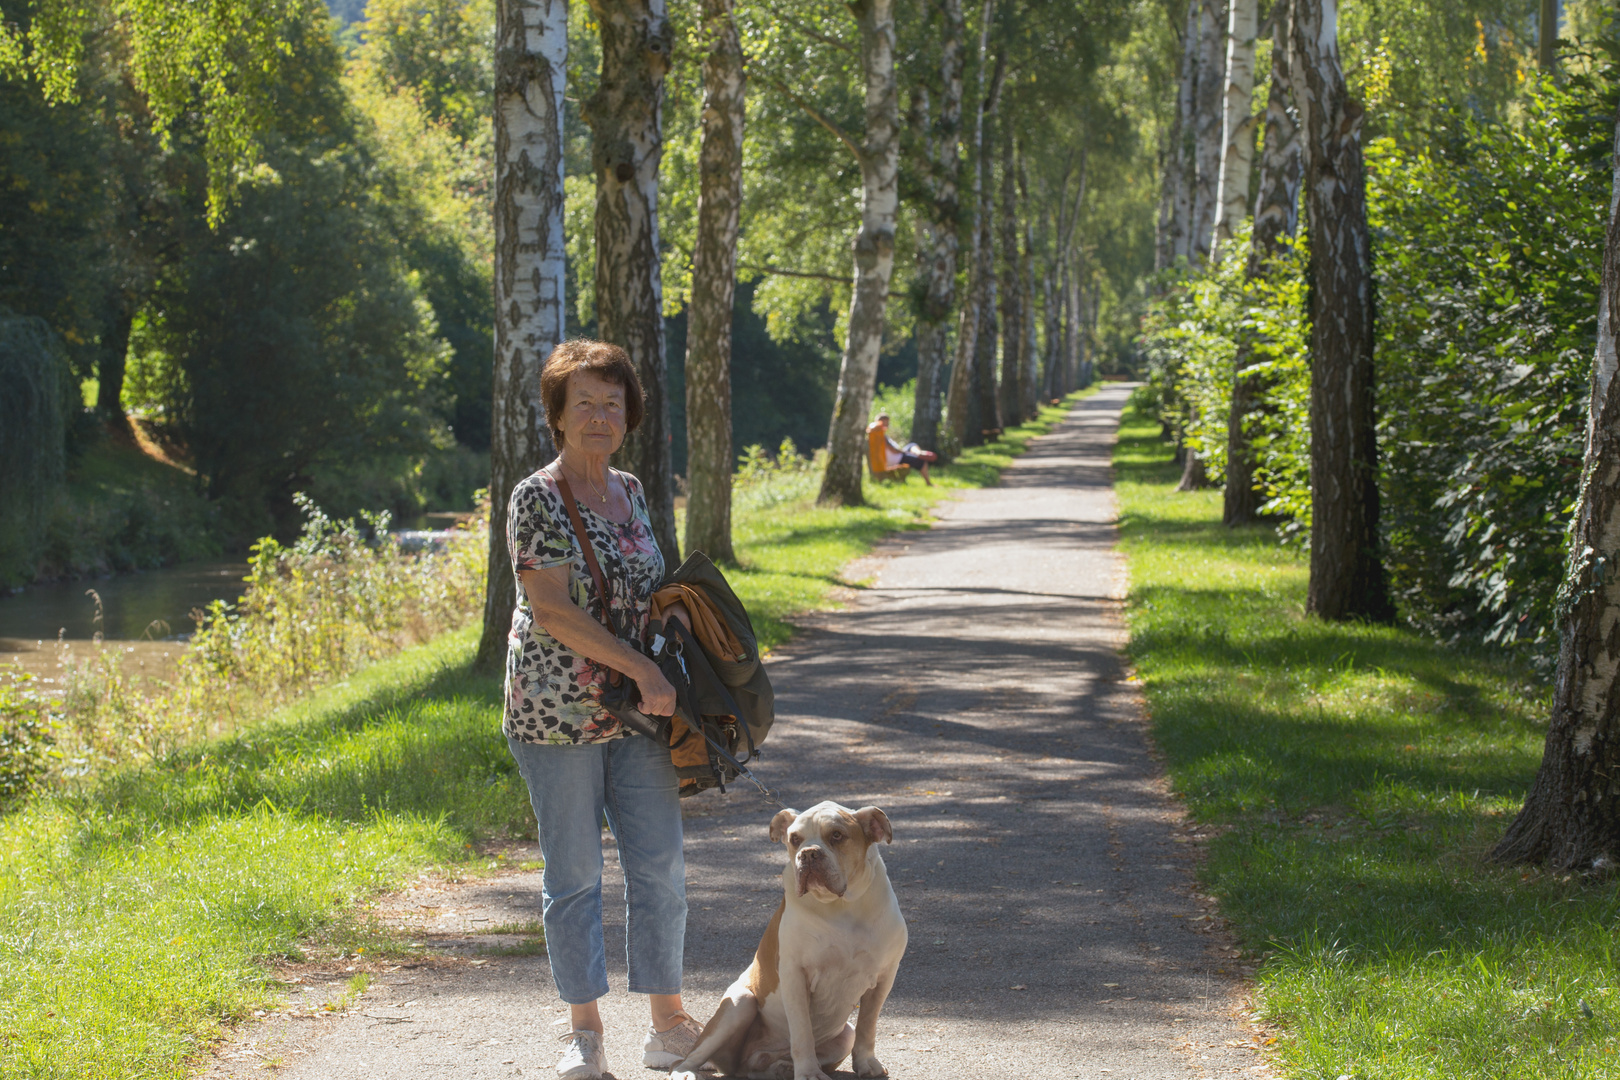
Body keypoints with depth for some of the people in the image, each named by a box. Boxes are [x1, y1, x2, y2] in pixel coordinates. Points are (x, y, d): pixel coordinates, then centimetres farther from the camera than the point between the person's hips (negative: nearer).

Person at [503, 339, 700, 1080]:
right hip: (559, 711, -6)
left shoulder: (630, 491, 11)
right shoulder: (536, 499, -10)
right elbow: (552, 610, -17)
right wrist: (643, 670, -19)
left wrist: (660, 680, 10)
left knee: (659, 865, 4)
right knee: (574, 873, 2)